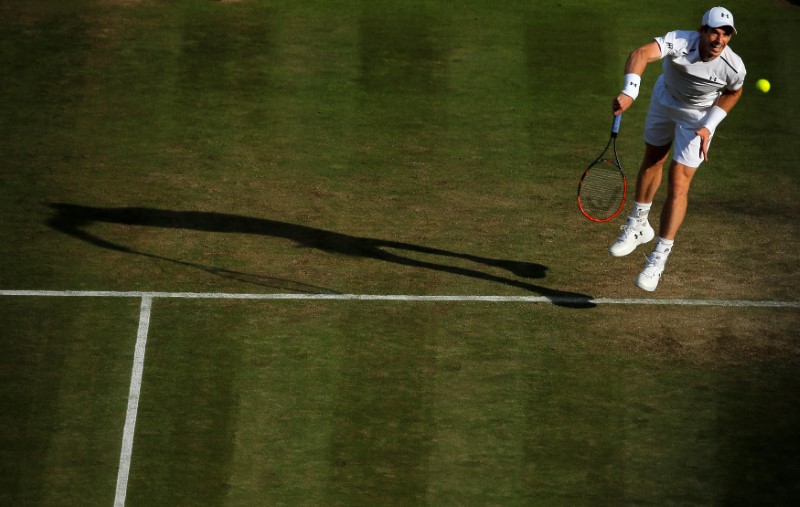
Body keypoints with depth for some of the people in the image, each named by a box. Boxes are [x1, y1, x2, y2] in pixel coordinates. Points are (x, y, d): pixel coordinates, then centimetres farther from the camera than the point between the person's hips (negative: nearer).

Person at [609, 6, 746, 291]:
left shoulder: (734, 67, -31)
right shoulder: (679, 41, -37)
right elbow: (641, 55, -55)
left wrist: (709, 126, -14)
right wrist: (630, 92, -72)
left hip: (699, 117, -2)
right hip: (664, 99, 2)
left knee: (679, 182, -10)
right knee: (652, 162, 19)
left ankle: (658, 260, -4)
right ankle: (638, 227, 43)